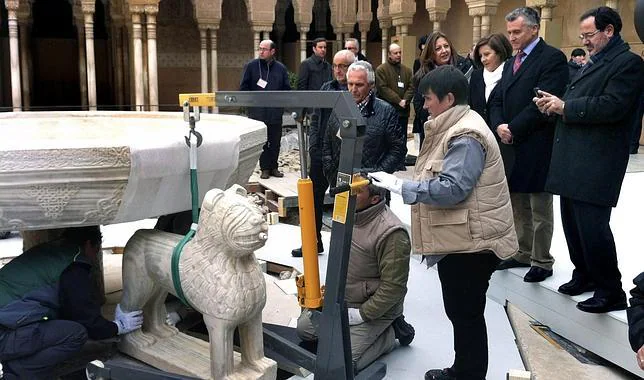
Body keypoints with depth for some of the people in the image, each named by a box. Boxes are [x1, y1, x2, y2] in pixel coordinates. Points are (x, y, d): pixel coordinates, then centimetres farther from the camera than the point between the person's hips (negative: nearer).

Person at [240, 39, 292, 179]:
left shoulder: (281, 68, 8)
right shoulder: (251, 66, 2)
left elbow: (286, 88, 14)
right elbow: (244, 87, 4)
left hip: (276, 112, 2)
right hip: (257, 112, -2)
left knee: (275, 142, 7)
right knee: (261, 142, 2)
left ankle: (273, 167, 17)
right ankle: (265, 168, 10)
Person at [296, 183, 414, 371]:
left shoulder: (391, 232, -28)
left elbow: (393, 287, -25)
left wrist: (362, 314, -21)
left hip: (375, 307, -8)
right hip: (341, 297, 8)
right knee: (304, 327, 5)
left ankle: (388, 334, 6)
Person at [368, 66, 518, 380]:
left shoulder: (466, 137, -20)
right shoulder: (455, 128, 14)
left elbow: (452, 189, -28)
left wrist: (401, 186, -24)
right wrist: (402, 183, 11)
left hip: (471, 242, -11)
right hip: (459, 239, 11)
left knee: (466, 314, 3)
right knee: (459, 311, 19)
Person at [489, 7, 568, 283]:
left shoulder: (552, 58, -8)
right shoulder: (511, 63, 19)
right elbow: (497, 101, 14)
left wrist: (513, 129, -14)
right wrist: (499, 126, -5)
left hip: (536, 147, -8)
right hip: (511, 146, 8)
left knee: (539, 209, 2)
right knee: (518, 206, 14)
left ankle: (542, 262, 12)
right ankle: (522, 253, 26)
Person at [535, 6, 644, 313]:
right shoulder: (592, 64, 21)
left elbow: (612, 106, -21)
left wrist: (564, 106, -15)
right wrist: (553, 104, 0)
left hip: (596, 164, -10)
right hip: (572, 160, 10)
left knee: (592, 225, -9)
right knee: (572, 222, 15)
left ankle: (611, 292, 4)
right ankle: (584, 275, 31)